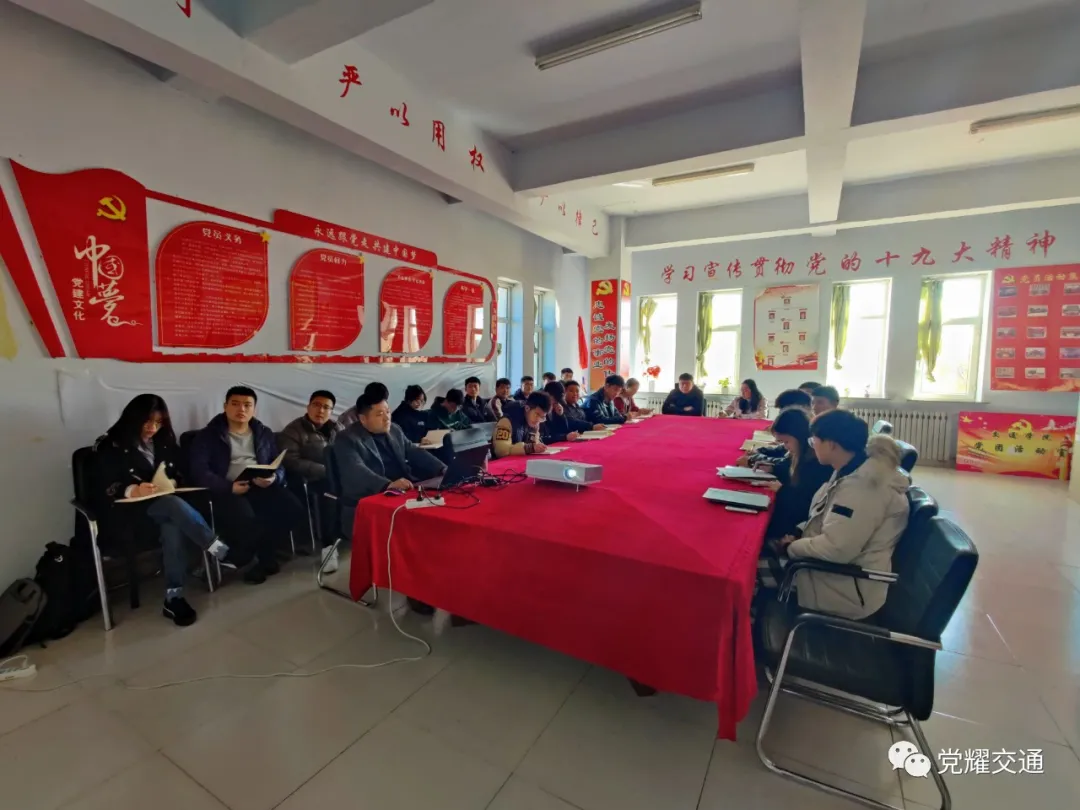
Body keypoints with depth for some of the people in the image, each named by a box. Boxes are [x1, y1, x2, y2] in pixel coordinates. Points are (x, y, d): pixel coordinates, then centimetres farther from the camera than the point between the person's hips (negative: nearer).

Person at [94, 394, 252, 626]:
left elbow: (179, 473, 14)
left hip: (162, 505, 4)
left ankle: (174, 597, -33)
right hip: (127, 509, -4)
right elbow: (104, 488, -10)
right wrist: (133, 490, -29)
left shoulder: (164, 441, 12)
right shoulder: (110, 445, -4)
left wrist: (172, 483, -10)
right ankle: (223, 553, -34)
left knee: (172, 525, -34)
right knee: (174, 504, -36)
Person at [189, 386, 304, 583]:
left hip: (261, 486, 4)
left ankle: (258, 549, -1)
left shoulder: (265, 433, 17)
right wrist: (229, 487, -20)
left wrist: (273, 478, -11)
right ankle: (263, 554, -1)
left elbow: (279, 466, 13)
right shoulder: (207, 435, 6)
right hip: (227, 490, -3)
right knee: (245, 519, -35)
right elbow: (199, 472, -6)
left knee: (294, 509, -24)